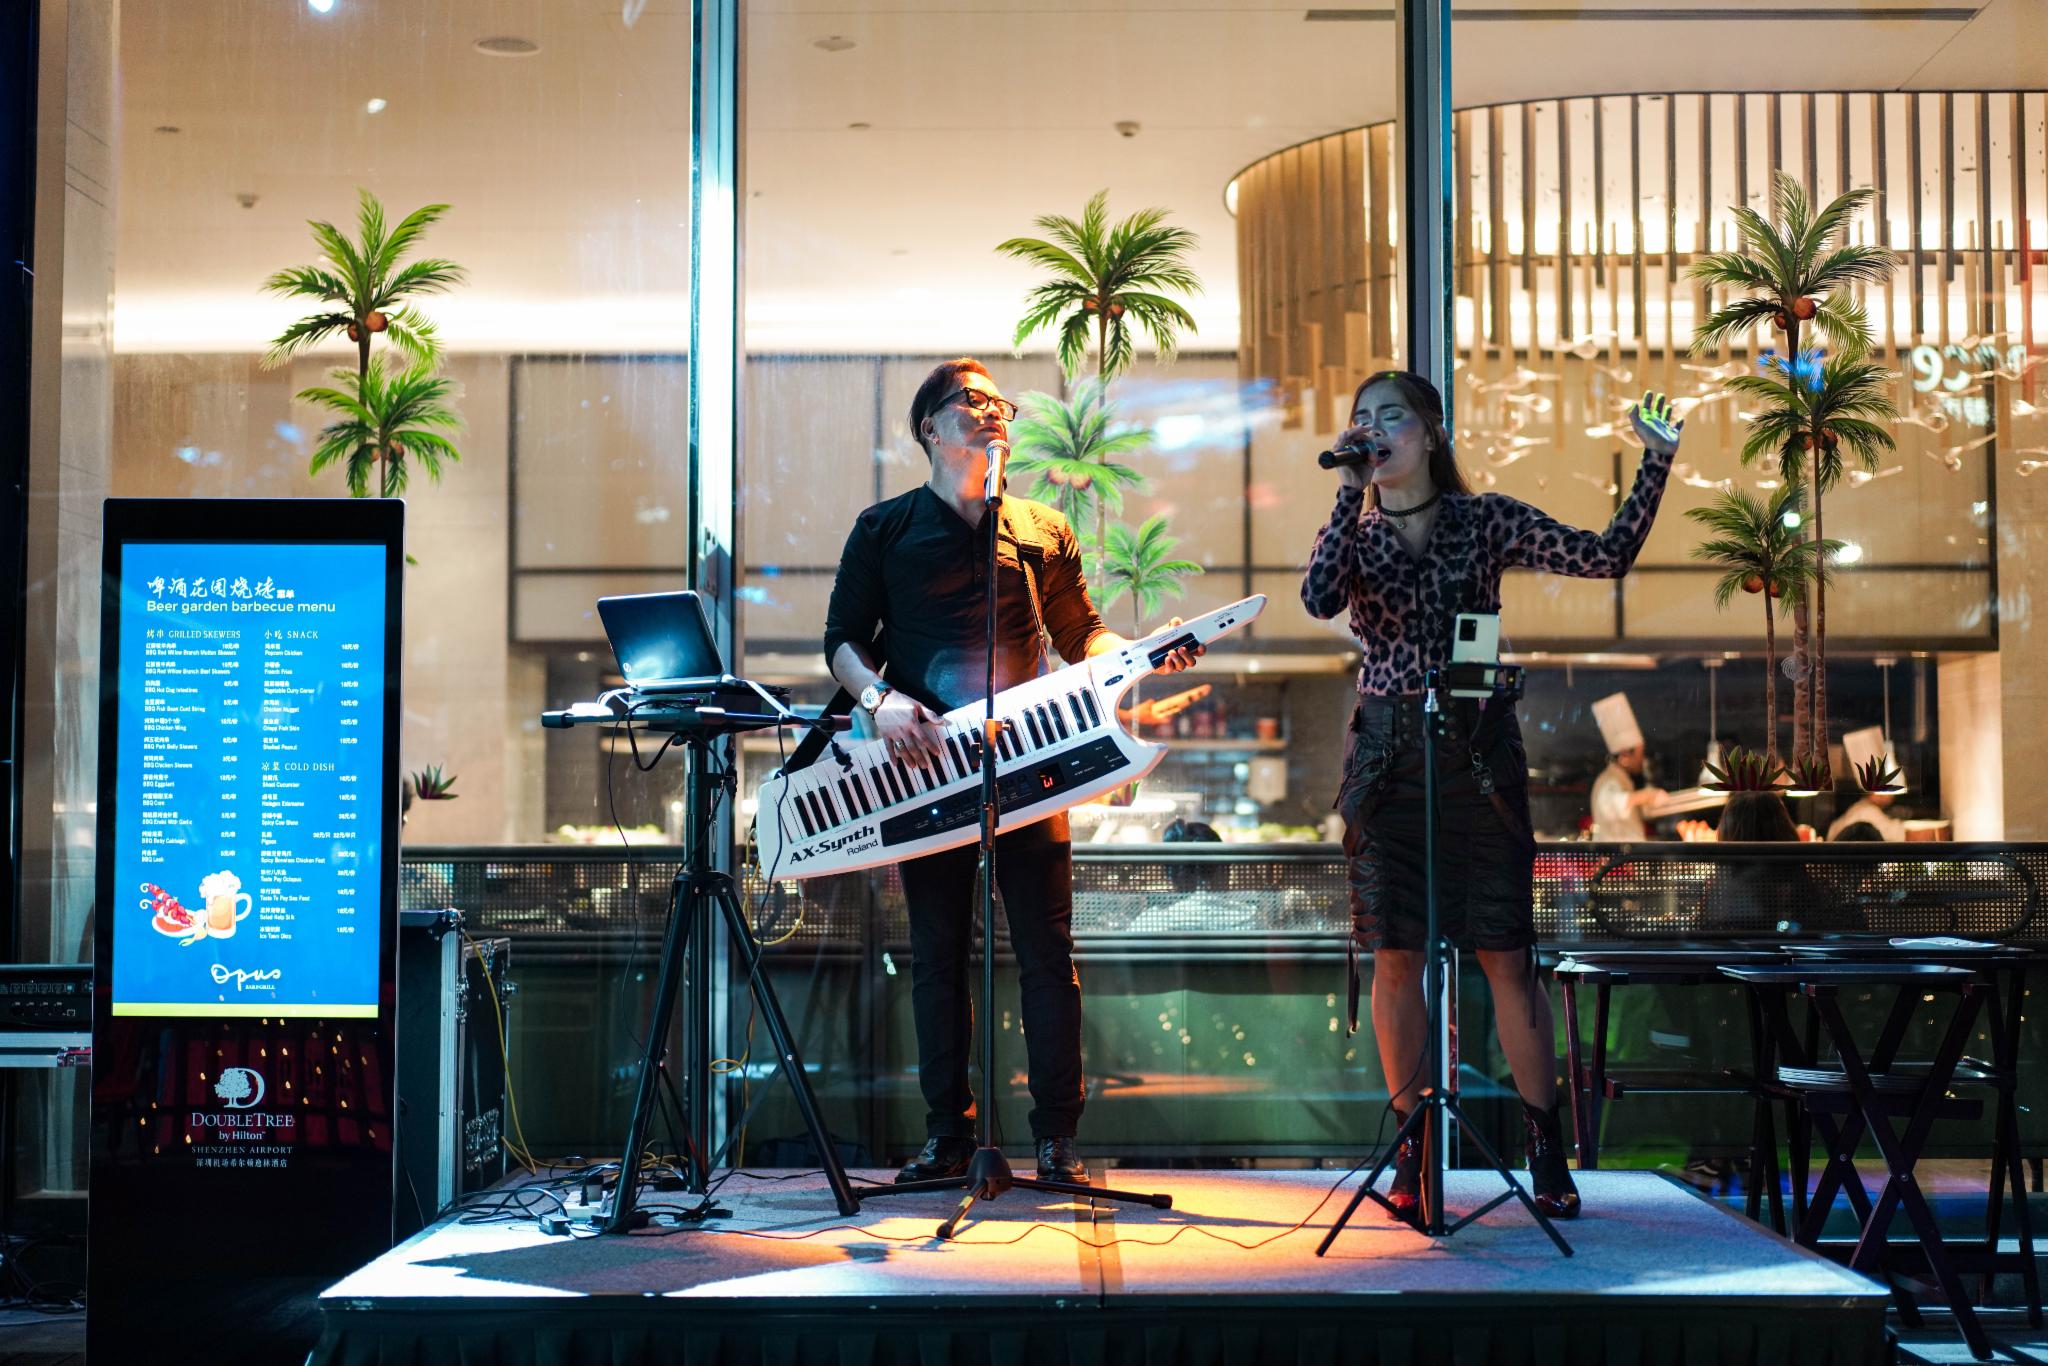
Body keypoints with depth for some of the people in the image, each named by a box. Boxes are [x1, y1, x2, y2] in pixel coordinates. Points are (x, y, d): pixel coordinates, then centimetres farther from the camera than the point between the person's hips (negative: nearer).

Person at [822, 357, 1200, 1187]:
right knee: (938, 953, 4)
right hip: (926, 766, -1)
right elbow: (843, 640, 7)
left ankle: (1058, 1138, 1)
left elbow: (1081, 635, 17)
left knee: (1047, 950, -4)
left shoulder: (1043, 531, 15)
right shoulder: (885, 529, 10)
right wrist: (879, 698, -12)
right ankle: (947, 1134, 11)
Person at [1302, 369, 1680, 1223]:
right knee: (1395, 953, 2)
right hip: (1387, 755, 2)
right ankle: (1412, 1147, 13)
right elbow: (1319, 599, -15)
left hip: (1478, 751, -1)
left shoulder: (1486, 521, 3)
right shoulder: (1356, 533, 6)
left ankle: (1546, 1148, 9)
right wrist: (1351, 490, -14)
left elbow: (1606, 557, -3)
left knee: (1505, 954, -1)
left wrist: (1656, 463, -8)